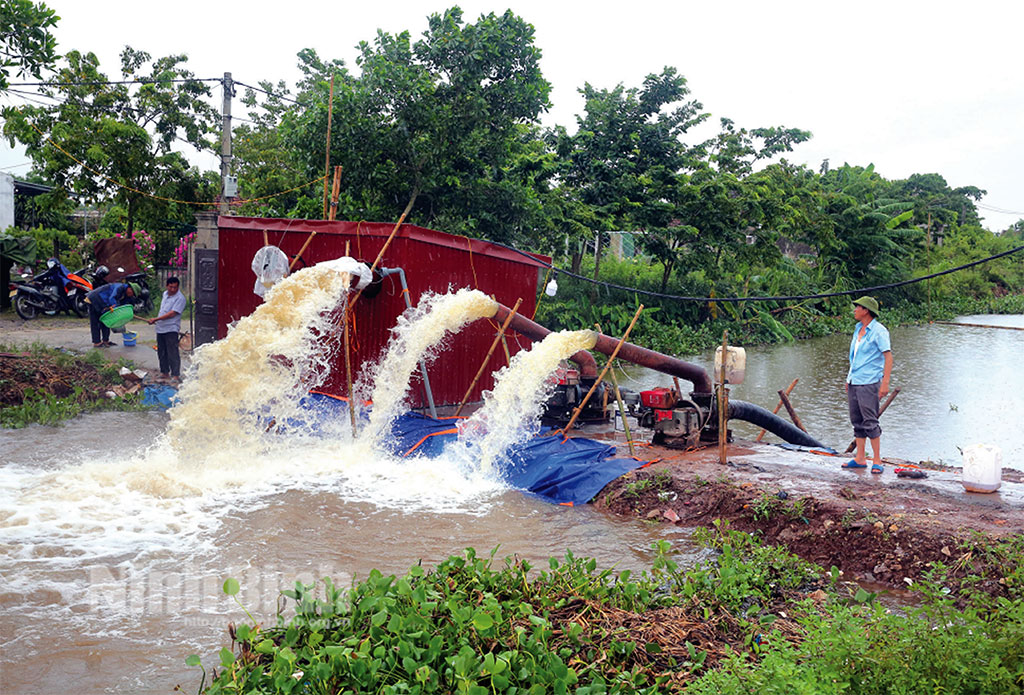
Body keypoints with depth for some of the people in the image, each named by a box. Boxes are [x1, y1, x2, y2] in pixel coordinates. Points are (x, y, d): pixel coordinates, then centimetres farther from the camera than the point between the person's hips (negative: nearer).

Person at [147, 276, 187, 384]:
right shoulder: (165, 293, 12)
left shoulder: (180, 298, -13)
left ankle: (175, 375, -5)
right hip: (160, 328, 8)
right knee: (161, 352, 13)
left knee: (172, 353, -9)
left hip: (171, 329, -8)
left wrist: (155, 319, -18)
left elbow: (172, 313, -19)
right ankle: (164, 372, 24)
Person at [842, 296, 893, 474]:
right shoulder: (858, 329, 15)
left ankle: (877, 461, -1)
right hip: (854, 382, 8)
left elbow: (888, 356, -12)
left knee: (870, 422, -8)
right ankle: (860, 459, 17)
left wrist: (885, 383, -19)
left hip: (869, 382, -8)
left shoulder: (878, 331, -9)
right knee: (857, 421, 10)